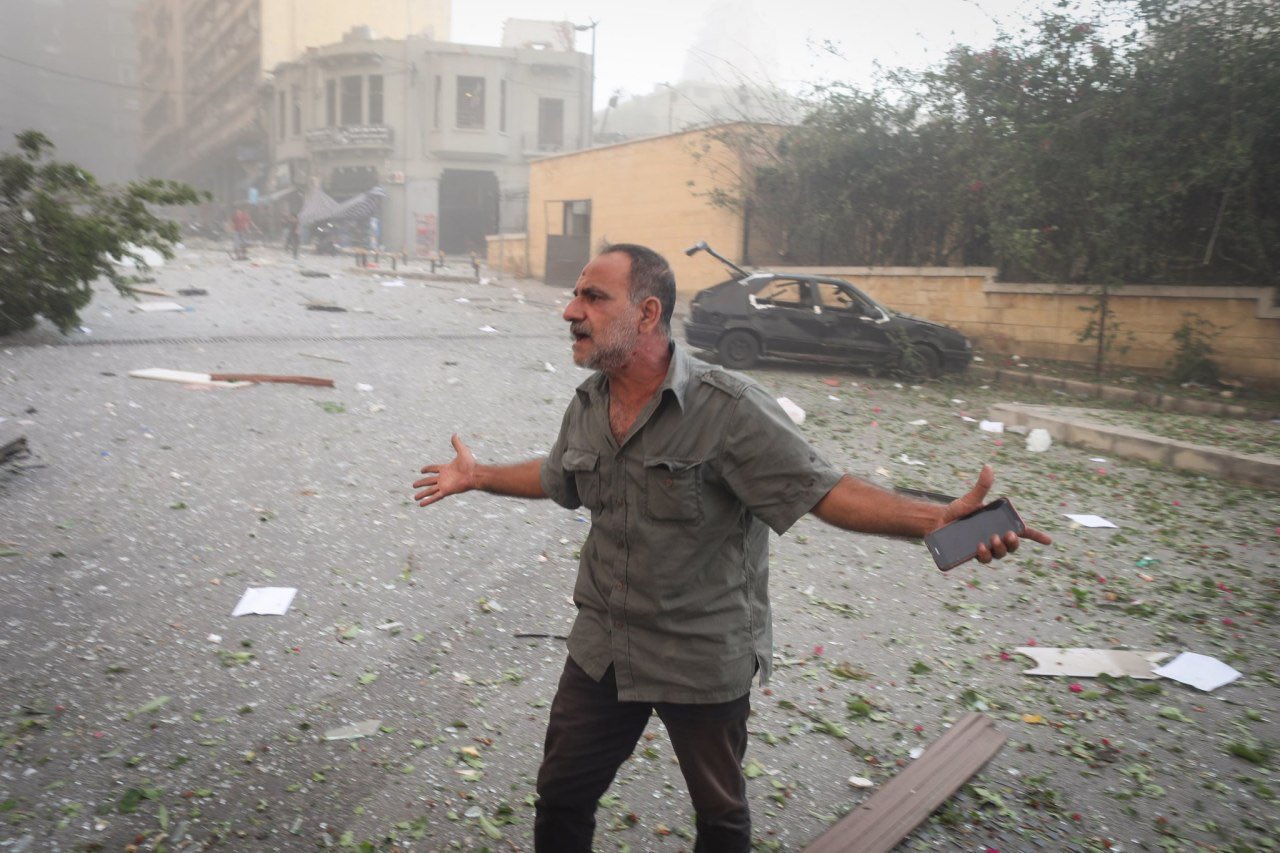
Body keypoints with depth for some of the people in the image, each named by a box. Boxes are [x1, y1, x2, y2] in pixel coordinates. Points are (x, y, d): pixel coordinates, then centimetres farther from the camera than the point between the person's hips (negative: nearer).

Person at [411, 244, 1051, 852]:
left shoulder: (729, 409, -22)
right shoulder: (587, 406, -1)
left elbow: (822, 491, -25)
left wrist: (938, 519, -38)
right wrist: (478, 476, 27)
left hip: (704, 662, -5)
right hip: (602, 648, 5)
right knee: (560, 797, 17)